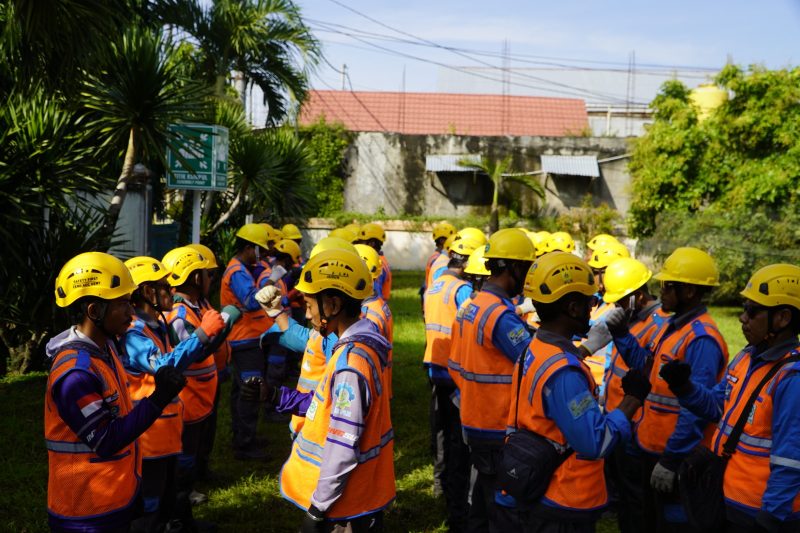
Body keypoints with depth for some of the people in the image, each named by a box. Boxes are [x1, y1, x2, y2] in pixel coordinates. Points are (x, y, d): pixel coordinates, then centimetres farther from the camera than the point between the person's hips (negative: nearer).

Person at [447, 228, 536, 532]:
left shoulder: (468, 308, 7)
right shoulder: (502, 315, -22)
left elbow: (455, 366, 13)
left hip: (475, 424, 9)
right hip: (501, 431, -9)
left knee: (483, 506, 21)